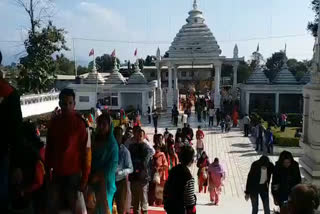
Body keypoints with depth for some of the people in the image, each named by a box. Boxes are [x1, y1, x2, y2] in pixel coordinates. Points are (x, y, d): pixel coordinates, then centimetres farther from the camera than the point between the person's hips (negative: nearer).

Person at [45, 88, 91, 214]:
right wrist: (47, 171, 8)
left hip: (74, 174, -4)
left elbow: (86, 152, -10)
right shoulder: (54, 122, 3)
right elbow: (49, 148, 10)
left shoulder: (80, 123, -10)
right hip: (56, 173, 4)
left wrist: (84, 177, -11)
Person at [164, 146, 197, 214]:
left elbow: (166, 190, 10)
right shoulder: (188, 176, -20)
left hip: (171, 208, 7)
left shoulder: (173, 170, 2)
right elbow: (190, 198, -19)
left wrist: (166, 205, 19)